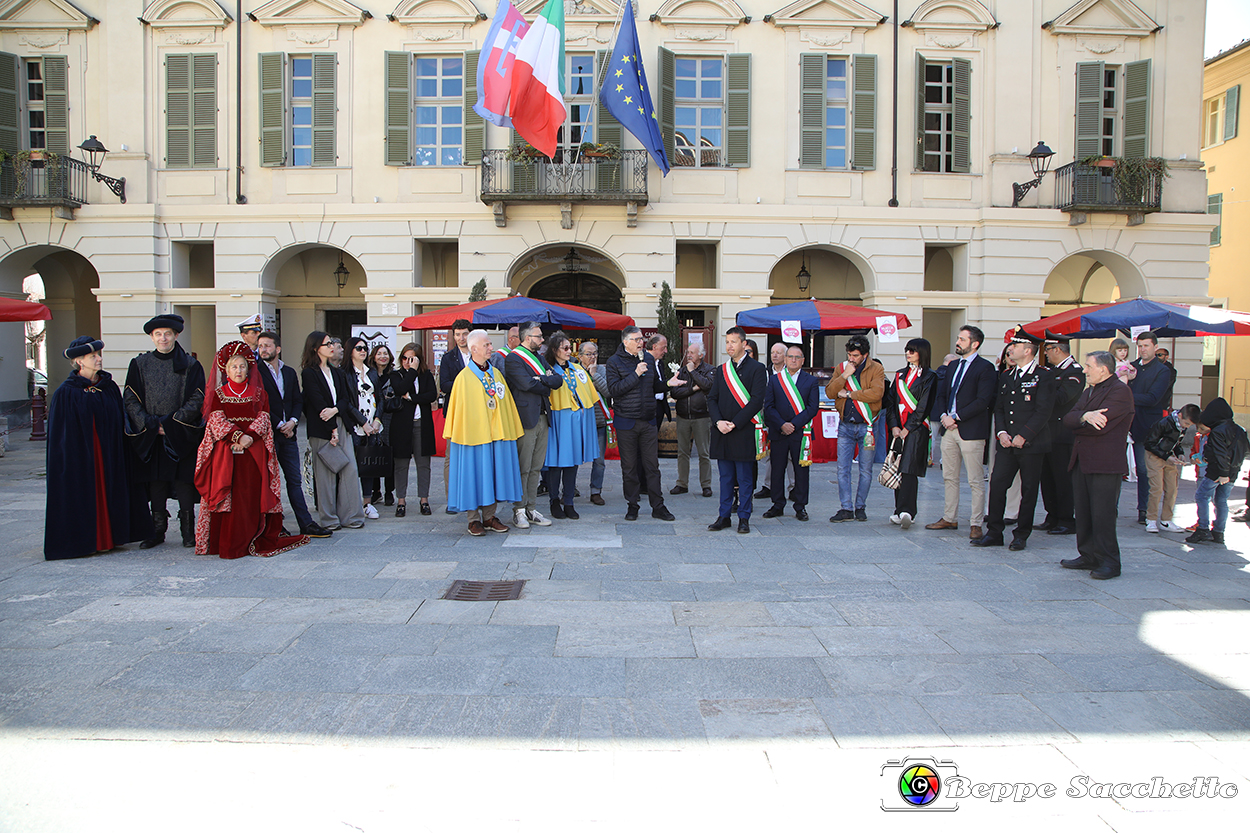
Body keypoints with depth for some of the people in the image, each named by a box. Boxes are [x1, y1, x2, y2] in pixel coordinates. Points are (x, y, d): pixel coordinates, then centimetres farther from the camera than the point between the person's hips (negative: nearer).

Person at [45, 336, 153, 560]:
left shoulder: (110, 387, 6)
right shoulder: (66, 393, -7)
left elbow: (121, 424, 11)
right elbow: (60, 436, -6)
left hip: (109, 455, 4)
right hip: (80, 455, -4)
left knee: (110, 493, 8)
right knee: (83, 497, 0)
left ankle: (109, 537, 18)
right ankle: (84, 541, 9)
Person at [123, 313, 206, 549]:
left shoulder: (190, 365, 2)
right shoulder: (139, 364, 8)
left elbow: (197, 399, -4)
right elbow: (130, 399, 4)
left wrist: (171, 422, -12)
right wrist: (150, 424, -9)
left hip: (181, 435, -2)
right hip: (150, 435, 2)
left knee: (184, 482, -2)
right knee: (155, 483, 5)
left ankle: (187, 530, 6)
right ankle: (157, 530, 13)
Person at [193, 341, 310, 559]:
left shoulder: (258, 393, 12)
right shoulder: (218, 394, 10)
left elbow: (263, 417, 3)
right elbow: (217, 420, -1)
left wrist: (250, 436, -14)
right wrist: (236, 436, -15)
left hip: (254, 451, 1)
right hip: (226, 451, -1)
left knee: (253, 496, -3)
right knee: (229, 495, -4)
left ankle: (255, 539, 3)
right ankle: (229, 543, 1)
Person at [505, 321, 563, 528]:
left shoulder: (538, 358, 19)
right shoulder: (513, 359, -6)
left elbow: (558, 379, 10)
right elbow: (527, 384, -18)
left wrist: (542, 379, -9)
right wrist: (547, 386, -2)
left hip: (542, 417, 8)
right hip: (526, 418, -8)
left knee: (536, 468, 10)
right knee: (523, 468, -4)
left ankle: (532, 509, 16)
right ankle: (519, 510, 4)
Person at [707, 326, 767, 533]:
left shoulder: (757, 368, -3)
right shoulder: (721, 370, 14)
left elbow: (757, 401, -10)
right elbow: (712, 398, 11)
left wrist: (735, 423, -14)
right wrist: (718, 421, -7)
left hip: (744, 431, -5)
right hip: (722, 432, 5)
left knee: (744, 478, 2)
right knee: (725, 477, 10)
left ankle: (744, 518, 10)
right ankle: (724, 516, 17)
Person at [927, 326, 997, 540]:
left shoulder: (985, 368, -7)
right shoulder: (953, 367, 17)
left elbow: (983, 401, -15)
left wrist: (956, 417, -15)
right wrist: (944, 416, 1)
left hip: (971, 430, -8)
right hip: (949, 428, 8)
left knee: (976, 481, -2)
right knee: (949, 477, 13)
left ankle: (976, 524, 3)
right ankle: (949, 518, 22)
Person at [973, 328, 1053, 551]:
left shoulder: (1043, 377, -7)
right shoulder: (1006, 377, 15)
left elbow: (1043, 411, -12)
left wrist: (1023, 436, -15)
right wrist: (1001, 432, -1)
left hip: (1031, 443, -6)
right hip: (1007, 444, 6)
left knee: (1028, 490, 3)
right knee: (996, 484, 1)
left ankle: (1021, 536, 13)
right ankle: (994, 532, 9)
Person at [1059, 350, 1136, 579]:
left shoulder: (1120, 391, -8)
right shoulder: (1088, 391, 20)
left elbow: (1101, 425, -18)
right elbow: (1068, 419, 6)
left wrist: (1077, 423, -1)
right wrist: (1085, 417, -16)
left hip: (1106, 464, -8)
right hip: (1082, 461, 8)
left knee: (1102, 515, -6)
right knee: (1083, 513, 10)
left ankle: (1109, 562, 2)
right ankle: (1088, 556, 20)